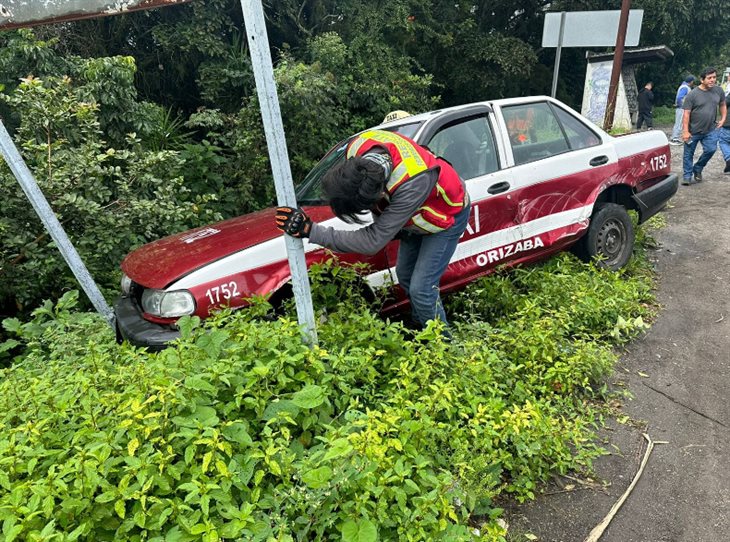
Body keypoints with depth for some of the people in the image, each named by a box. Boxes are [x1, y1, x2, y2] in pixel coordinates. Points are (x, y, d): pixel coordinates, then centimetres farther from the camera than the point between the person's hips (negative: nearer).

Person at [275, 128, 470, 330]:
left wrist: (310, 231, -46)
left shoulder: (412, 184, -47)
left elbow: (373, 241, -44)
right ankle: (423, 329, 36)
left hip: (447, 215, -7)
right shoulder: (357, 148, -28)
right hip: (416, 214, 7)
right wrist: (383, 221, -11)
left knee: (421, 289, -11)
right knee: (404, 275, 15)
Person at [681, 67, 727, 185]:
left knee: (711, 149, -8)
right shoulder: (692, 94, -10)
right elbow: (686, 114, -11)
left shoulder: (719, 91, 4)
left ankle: (697, 169, 16)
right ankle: (687, 176, 15)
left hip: (710, 130, 3)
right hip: (693, 131, -3)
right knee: (688, 154, 3)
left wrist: (723, 119, 7)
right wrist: (685, 131, -16)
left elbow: (722, 105, 19)